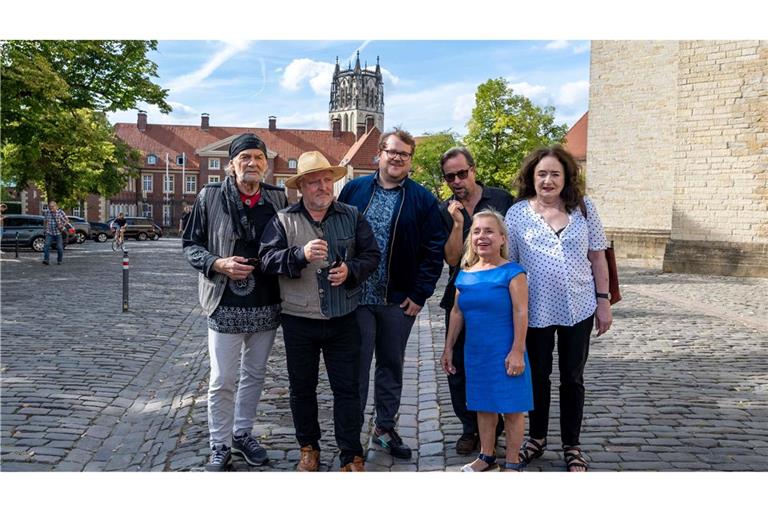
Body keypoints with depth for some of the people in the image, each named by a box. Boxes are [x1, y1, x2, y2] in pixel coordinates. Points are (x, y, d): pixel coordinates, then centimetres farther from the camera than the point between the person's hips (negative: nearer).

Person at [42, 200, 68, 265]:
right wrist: (44, 228, 17)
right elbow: (45, 221, 21)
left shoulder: (60, 212, -4)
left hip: (58, 233, -2)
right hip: (49, 233, 2)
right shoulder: (47, 212, 5)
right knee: (46, 245, -18)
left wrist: (62, 225, -14)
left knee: (59, 247, -1)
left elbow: (66, 220, 1)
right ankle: (46, 259, -21)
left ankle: (59, 260, 17)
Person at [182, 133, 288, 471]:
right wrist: (218, 264, -17)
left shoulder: (278, 199, 3)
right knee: (222, 381, 4)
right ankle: (220, 446, 21)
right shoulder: (210, 196, -5)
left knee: (254, 375, 16)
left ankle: (242, 434, 35)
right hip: (226, 305, -3)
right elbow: (191, 245, -1)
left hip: (267, 306, 3)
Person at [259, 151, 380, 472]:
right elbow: (268, 259, -11)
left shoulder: (352, 216, 4)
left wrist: (350, 270, -15)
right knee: (302, 387, 13)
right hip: (299, 321, 0)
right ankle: (308, 447, 32)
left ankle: (351, 455, 17)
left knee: (347, 388, 6)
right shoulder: (283, 220, -2)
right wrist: (301, 254, -27)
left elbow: (372, 255, 4)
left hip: (343, 320, 1)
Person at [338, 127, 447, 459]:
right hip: (356, 296, -1)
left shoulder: (423, 199, 2)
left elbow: (434, 250, -1)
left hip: (399, 300, 1)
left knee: (392, 364, 13)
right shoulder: (354, 190, 3)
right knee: (356, 365, 4)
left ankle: (385, 427, 28)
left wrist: (420, 294, -7)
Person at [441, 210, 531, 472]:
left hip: (504, 352, -5)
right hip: (475, 352, 6)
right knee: (483, 405, 17)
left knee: (511, 406, 5)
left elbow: (521, 313, -14)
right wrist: (448, 348, 15)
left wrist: (517, 351, -17)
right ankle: (487, 456, 31)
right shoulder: (465, 275, 6)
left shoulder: (512, 272, -11)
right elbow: (457, 312, 13)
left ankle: (513, 462, 19)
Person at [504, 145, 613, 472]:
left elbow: (597, 257, 5)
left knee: (572, 378, 11)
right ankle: (537, 438, 33)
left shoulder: (584, 208, 0)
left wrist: (603, 301, 3)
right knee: (538, 376, 13)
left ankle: (572, 446, 26)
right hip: (535, 310, 0)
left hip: (578, 309, 1)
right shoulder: (517, 213, -3)